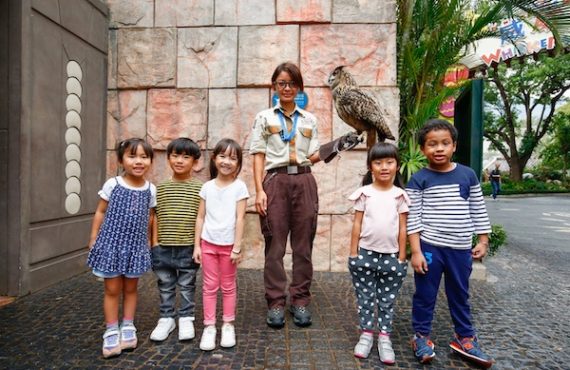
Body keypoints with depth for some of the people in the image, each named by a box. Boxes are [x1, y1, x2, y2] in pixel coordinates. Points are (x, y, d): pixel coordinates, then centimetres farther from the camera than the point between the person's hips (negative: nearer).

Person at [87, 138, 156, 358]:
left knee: (131, 288, 14)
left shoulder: (150, 189, -2)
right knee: (112, 290, 7)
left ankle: (128, 328, 29)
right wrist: (94, 238, 0)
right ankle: (111, 332, 21)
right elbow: (100, 212, 0)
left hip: (136, 245, 2)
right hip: (112, 243, -2)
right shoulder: (112, 184, -8)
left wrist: (148, 239, 9)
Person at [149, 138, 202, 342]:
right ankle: (166, 319, 32)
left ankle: (186, 319, 29)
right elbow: (155, 218, 5)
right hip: (164, 247, 2)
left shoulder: (199, 188, -5)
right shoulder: (160, 188, 2)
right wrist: (155, 244, 2)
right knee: (165, 285, 15)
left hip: (189, 247, -2)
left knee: (187, 285, 13)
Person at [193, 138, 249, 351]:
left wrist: (237, 247, -11)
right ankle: (209, 326, 19)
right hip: (208, 244, 2)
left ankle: (228, 325, 25)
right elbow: (200, 217, 5)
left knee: (229, 286, 11)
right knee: (209, 286, 9)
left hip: (228, 245, -2)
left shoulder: (239, 187, -6)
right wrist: (196, 245, 2)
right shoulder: (207, 187, 3)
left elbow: (240, 219, -8)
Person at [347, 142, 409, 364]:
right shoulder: (364, 193, -2)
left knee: (387, 300, 12)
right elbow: (357, 224, -1)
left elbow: (402, 228, 2)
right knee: (365, 298, 11)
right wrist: (353, 253, -3)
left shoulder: (400, 195, 1)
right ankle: (366, 334, 24)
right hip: (366, 254, 0)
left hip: (391, 256, 1)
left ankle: (384, 337, 23)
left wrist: (402, 256, 0)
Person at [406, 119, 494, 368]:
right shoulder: (418, 180, -8)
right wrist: (416, 252, -12)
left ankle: (465, 338, 36)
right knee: (425, 294, 8)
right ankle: (421, 336, 26)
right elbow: (413, 218, -9)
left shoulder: (468, 175, 3)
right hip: (429, 248, -3)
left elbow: (478, 211, 10)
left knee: (460, 295, 18)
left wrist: (483, 241, 8)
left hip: (460, 249, 3)